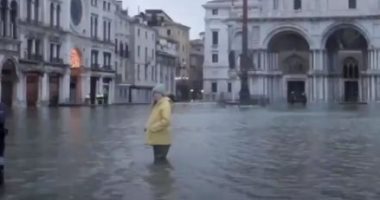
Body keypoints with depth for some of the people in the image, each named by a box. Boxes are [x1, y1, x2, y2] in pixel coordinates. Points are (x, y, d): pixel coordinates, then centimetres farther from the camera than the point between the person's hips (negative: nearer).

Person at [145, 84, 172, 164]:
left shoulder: (165, 104, -16)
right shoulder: (157, 104, 15)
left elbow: (166, 121, -26)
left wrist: (152, 128, -21)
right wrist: (148, 126, 8)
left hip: (162, 140, -10)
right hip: (157, 139, 10)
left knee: (159, 161, -5)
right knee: (158, 161, 17)